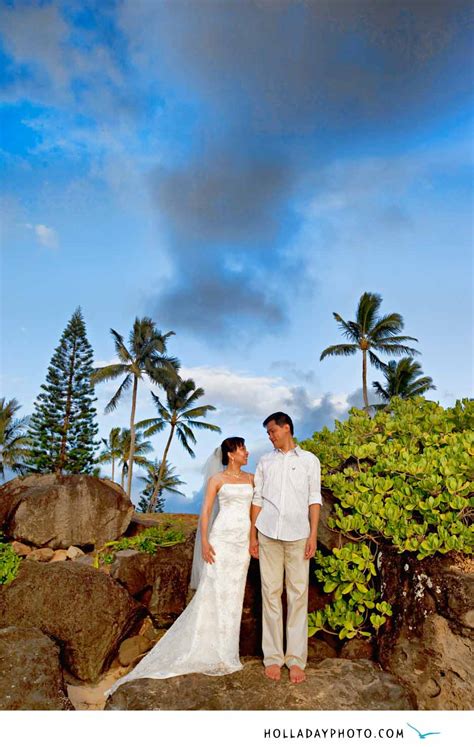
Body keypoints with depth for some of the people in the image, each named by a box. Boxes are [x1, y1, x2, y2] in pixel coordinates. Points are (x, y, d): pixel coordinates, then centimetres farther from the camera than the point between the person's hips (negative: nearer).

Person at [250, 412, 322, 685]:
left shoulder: (309, 460, 6)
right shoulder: (265, 462, 11)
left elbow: (314, 498, 4)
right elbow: (257, 499, 10)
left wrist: (313, 535, -3)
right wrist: (253, 535, 6)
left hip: (298, 535, -1)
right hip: (268, 534, 2)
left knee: (298, 595, 2)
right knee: (271, 594, 5)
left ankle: (296, 658, 12)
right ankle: (273, 656, 15)